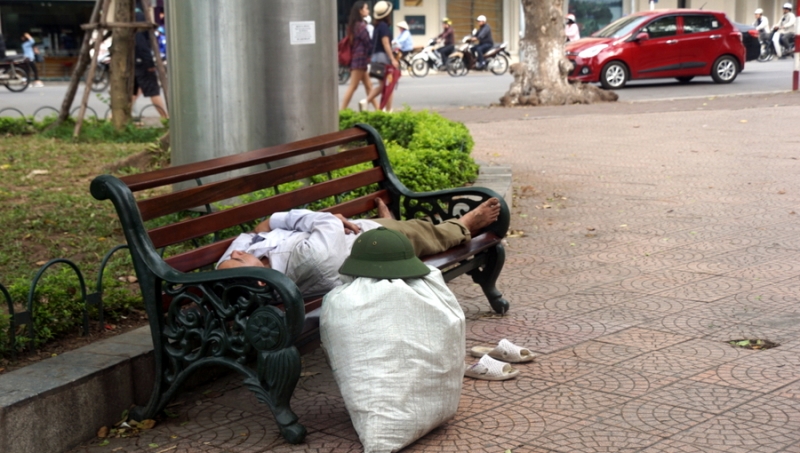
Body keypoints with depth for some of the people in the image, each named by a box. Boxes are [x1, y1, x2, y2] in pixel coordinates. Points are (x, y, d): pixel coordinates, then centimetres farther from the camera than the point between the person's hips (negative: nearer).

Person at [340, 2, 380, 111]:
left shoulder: (353, 25, 15)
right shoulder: (360, 26, -14)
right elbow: (368, 43, -11)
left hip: (355, 58, 10)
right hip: (360, 58, -10)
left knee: (368, 85, 10)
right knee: (353, 86, -7)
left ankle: (377, 109, 13)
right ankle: (342, 111, -6)